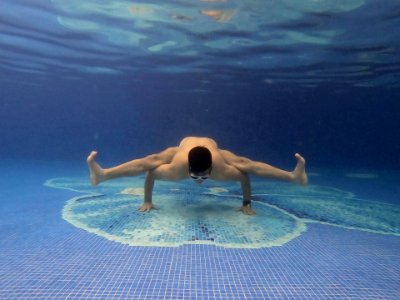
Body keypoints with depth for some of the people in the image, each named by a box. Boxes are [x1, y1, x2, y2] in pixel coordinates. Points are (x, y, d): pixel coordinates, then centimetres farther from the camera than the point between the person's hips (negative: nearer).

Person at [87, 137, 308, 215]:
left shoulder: (221, 169, -44)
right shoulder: (176, 168, -44)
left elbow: (244, 175, -28)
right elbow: (150, 171, -27)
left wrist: (247, 204, -18)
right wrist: (147, 201, -17)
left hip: (212, 145, 0)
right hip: (184, 143, 0)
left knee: (246, 164, -7)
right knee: (149, 161, -5)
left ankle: (294, 176, -2)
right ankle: (101, 175, 1)